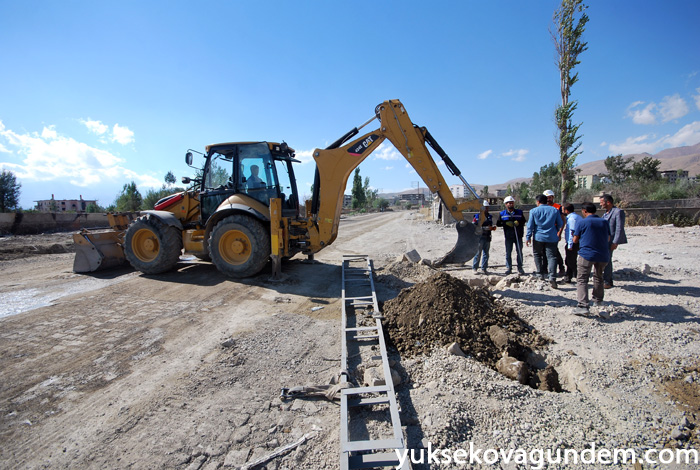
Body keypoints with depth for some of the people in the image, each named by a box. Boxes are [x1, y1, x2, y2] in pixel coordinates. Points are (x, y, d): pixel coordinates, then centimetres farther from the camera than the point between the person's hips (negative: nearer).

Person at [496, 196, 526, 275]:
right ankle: (508, 268, 13)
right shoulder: (502, 214, 5)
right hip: (508, 236, 0)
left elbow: (524, 221, 8)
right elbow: (498, 224, 0)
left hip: (518, 236, 1)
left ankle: (520, 268, 15)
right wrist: (506, 223, -15)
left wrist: (518, 222, -13)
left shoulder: (519, 212, 8)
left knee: (519, 252, 5)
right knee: (508, 253, 5)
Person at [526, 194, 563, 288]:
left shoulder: (534, 211, -1)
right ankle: (552, 277, -16)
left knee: (537, 255, 16)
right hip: (552, 238, 1)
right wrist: (556, 231, 29)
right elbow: (560, 224, 9)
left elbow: (530, 225, -3)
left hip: (538, 237, -1)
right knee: (551, 256, -2)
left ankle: (540, 274, 17)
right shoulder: (554, 210, 4)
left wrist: (528, 237, 3)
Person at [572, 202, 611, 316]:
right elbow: (608, 239, 17)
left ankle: (582, 306, -20)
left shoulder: (582, 222, -4)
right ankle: (598, 302, 35)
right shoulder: (604, 222, 9)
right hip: (603, 255, 5)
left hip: (586, 254, -5)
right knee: (598, 278, 24)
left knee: (582, 280, -7)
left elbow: (575, 240, -1)